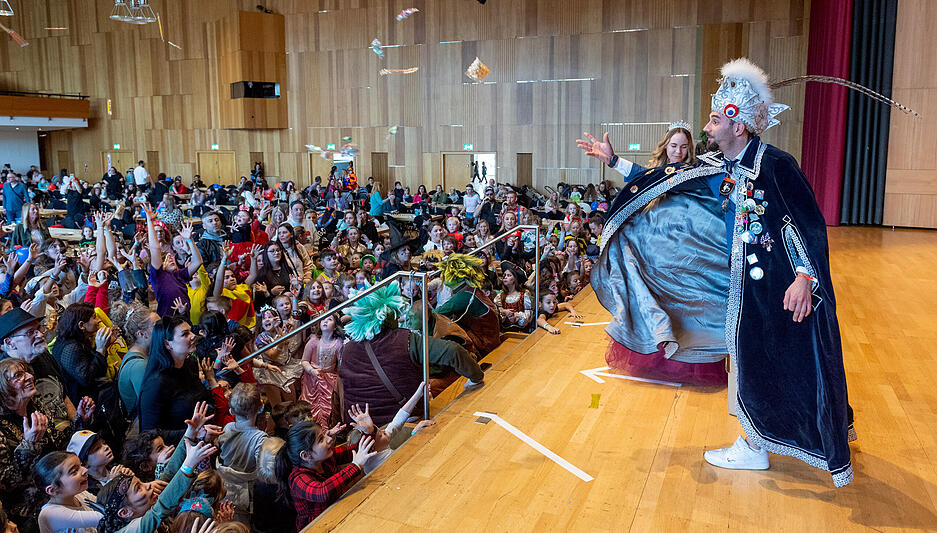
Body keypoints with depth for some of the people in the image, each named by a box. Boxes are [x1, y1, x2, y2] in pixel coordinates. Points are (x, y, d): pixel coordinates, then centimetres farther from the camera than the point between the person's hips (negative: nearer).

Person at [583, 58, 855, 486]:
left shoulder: (775, 165, -18)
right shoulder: (719, 168, 4)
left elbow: (809, 223, -21)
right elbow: (664, 179, 10)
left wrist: (804, 277, -31)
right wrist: (613, 161, 10)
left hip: (784, 284, -8)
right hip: (748, 282, 8)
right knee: (752, 358, 16)